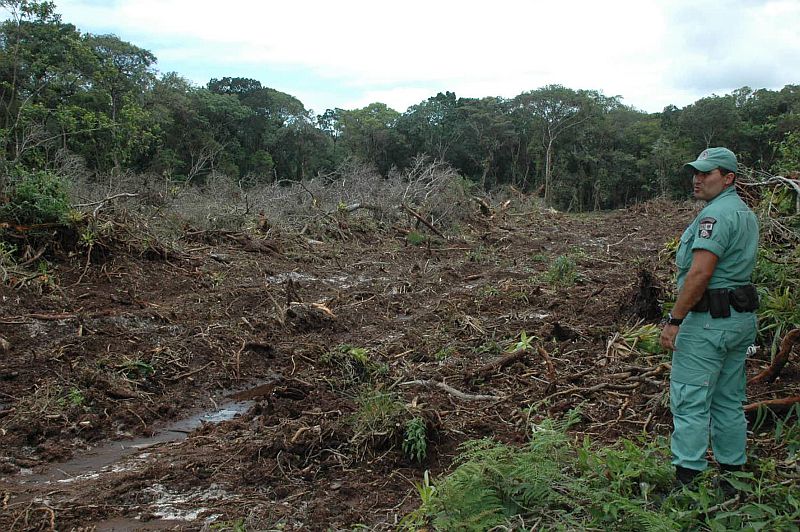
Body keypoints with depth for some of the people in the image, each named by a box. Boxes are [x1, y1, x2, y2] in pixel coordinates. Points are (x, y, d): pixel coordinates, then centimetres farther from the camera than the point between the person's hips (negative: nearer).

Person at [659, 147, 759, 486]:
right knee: (729, 402, 15)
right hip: (742, 318, 10)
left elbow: (700, 273, -23)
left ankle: (687, 479, -3)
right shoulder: (746, 213, 16)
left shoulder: (716, 214, -15)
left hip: (708, 319, -10)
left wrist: (674, 320, -19)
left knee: (690, 402, -5)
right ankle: (733, 472, 22)